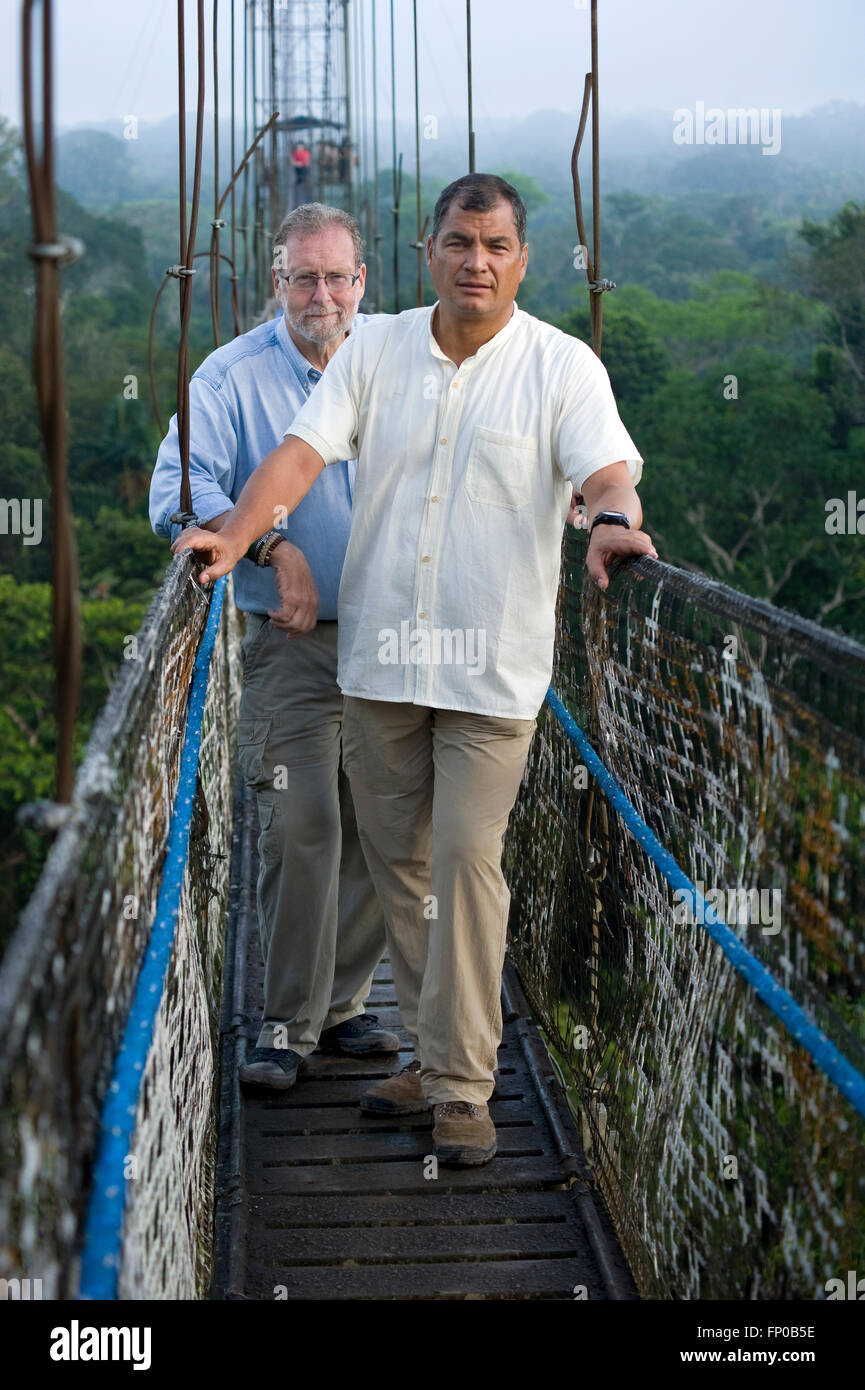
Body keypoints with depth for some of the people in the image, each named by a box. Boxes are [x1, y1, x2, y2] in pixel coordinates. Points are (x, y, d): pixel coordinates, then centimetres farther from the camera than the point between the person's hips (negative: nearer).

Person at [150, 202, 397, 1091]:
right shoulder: (233, 376, -5)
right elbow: (177, 492, -14)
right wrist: (273, 547, -25)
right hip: (292, 644, -4)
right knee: (301, 828, -11)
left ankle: (340, 1004, 21)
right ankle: (286, 1026, 0)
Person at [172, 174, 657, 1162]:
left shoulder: (563, 366, -2)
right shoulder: (376, 350, 7)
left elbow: (607, 466, -14)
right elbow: (304, 448, -1)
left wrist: (615, 519, -37)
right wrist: (237, 533, -17)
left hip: (491, 665, -4)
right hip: (379, 654, 4)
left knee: (466, 858, -9)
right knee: (398, 859, 11)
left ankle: (461, 1088, -2)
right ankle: (433, 1053, 25)